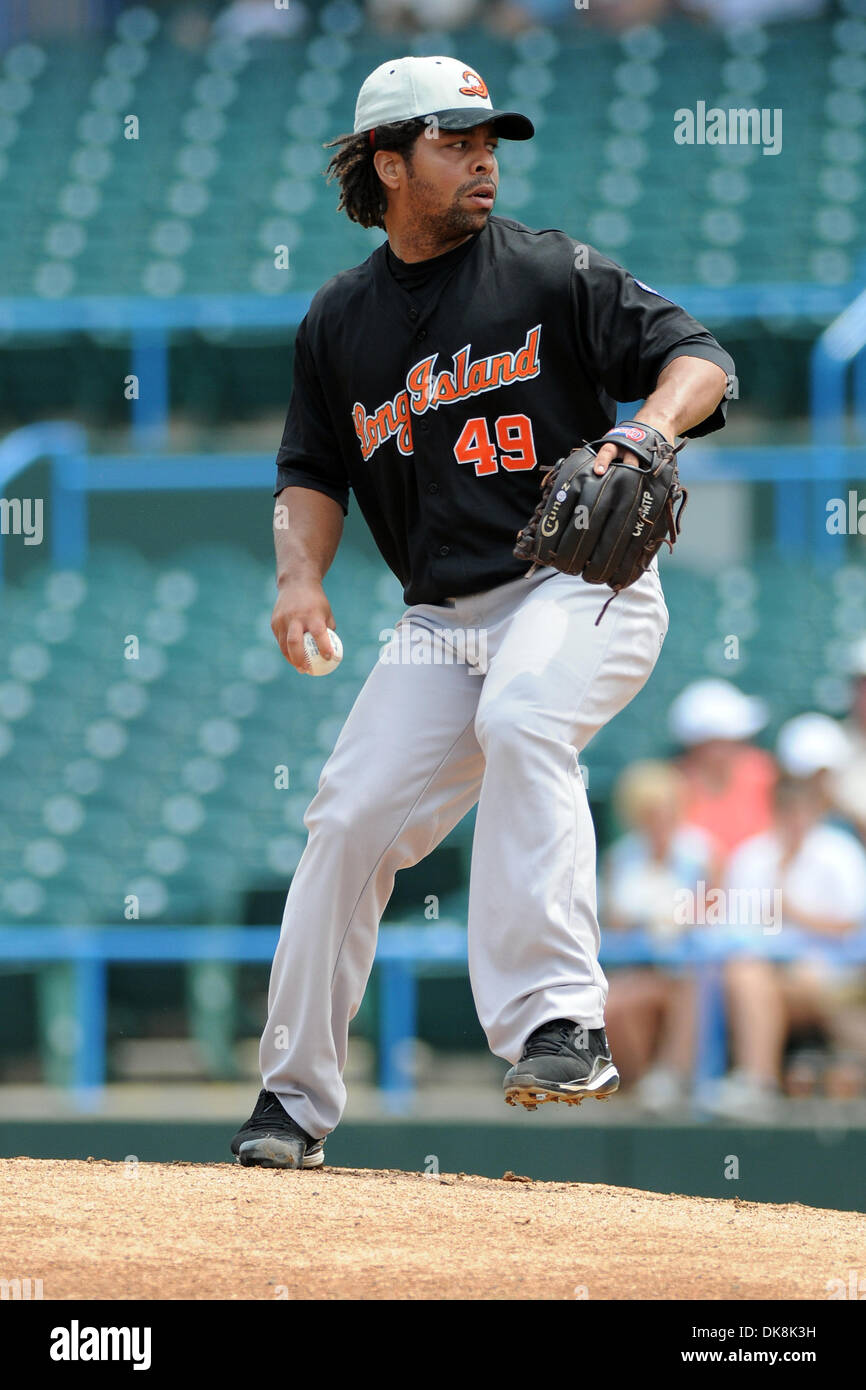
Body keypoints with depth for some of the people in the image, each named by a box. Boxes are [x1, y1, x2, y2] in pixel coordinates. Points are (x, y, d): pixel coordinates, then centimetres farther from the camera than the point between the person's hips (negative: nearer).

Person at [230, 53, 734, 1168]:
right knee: (349, 818, -4)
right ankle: (295, 1096, 11)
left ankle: (558, 1023, -41)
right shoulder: (340, 321, 11)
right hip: (442, 618, 5)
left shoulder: (553, 274, -1)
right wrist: (301, 573, -3)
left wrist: (652, 425, -28)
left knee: (520, 721, -34)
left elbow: (697, 356, -6)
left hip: (582, 586, -4)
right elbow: (312, 472, 17)